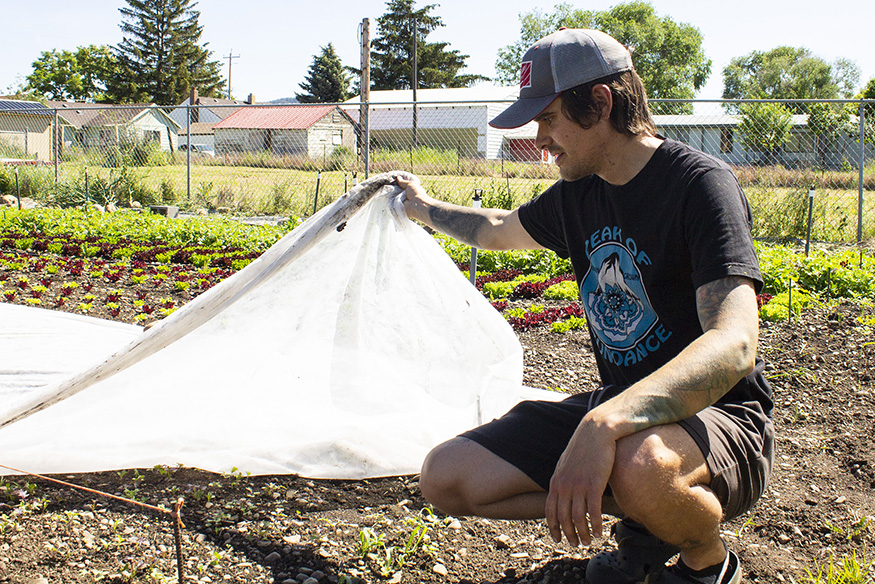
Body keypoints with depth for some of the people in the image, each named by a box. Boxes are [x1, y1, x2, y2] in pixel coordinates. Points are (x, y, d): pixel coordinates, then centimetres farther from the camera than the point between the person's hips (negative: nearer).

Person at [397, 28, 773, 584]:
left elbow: (733, 343, -33)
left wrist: (604, 424, -45)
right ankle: (645, 513, 5)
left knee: (639, 463, -42)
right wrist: (426, 208, 42)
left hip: (720, 415, -6)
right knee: (446, 477, -9)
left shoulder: (699, 182, -17)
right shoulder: (577, 193, 5)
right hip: (620, 411, 7)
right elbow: (497, 229, 29)